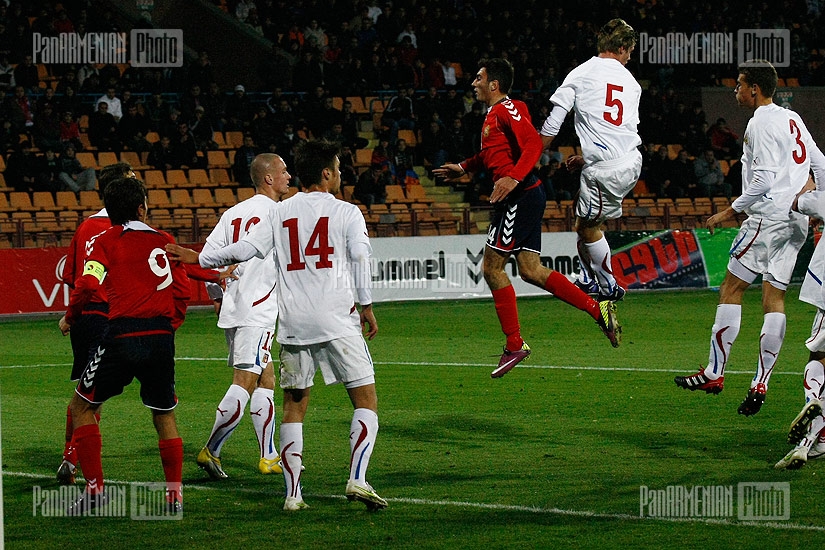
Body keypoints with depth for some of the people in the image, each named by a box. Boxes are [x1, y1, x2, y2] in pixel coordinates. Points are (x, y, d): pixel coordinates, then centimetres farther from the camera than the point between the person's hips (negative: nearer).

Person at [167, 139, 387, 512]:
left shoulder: (280, 212, 10)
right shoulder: (347, 213, 2)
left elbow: (248, 247, 3)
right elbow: (360, 260, -6)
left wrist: (200, 259, 14)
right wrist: (367, 306, 1)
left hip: (292, 323, 3)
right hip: (337, 320, -3)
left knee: (294, 404, 11)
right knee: (366, 398, 2)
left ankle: (292, 494, 6)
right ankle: (357, 479, -15)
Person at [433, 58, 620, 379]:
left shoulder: (506, 110, -11)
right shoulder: (494, 114, 20)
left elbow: (533, 144, -23)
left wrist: (513, 178, -33)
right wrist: (463, 168, 36)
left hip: (520, 196, -10)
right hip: (522, 198, 10)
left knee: (492, 266, -6)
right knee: (530, 270, 5)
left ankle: (514, 344, -2)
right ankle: (598, 310, 3)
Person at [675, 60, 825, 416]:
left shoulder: (761, 123, -10)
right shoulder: (792, 119, 17)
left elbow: (764, 180, -17)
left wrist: (729, 212, -12)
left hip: (769, 214, -9)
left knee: (731, 289, -3)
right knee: (774, 298, 6)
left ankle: (714, 373, -4)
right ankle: (760, 384, 2)